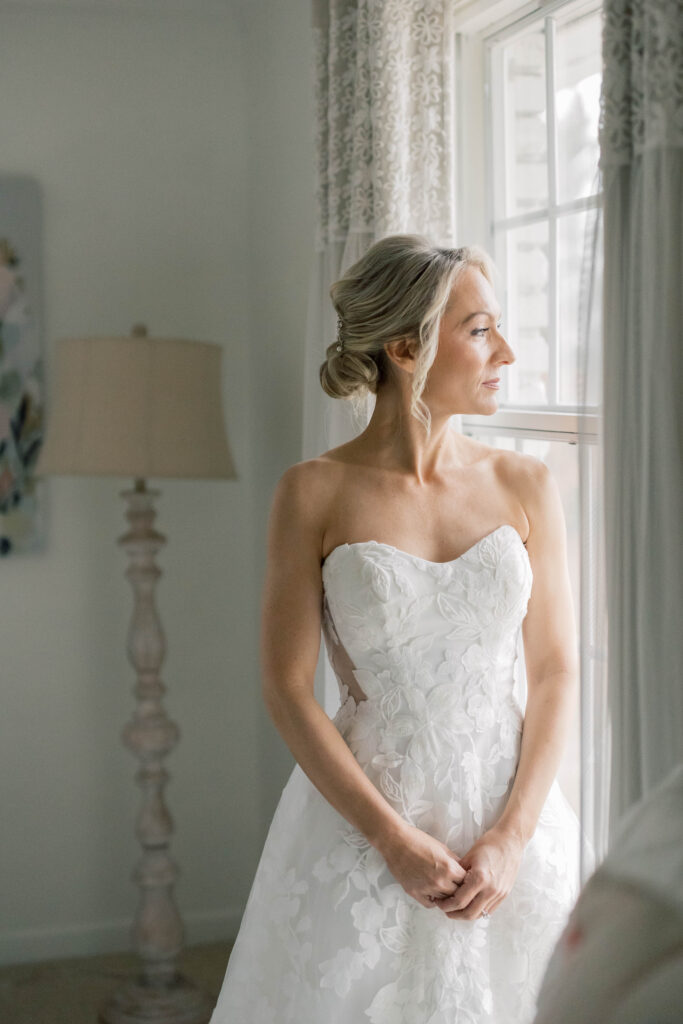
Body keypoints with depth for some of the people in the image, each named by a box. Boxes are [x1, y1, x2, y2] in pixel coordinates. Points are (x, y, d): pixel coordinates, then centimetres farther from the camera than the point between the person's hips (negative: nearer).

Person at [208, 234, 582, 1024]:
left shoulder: (524, 485, -1)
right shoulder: (314, 493, -8)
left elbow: (555, 671, 0)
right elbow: (286, 689, -8)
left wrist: (512, 837, -10)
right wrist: (394, 839, -12)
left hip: (511, 817, 3)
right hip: (362, 821, -2)